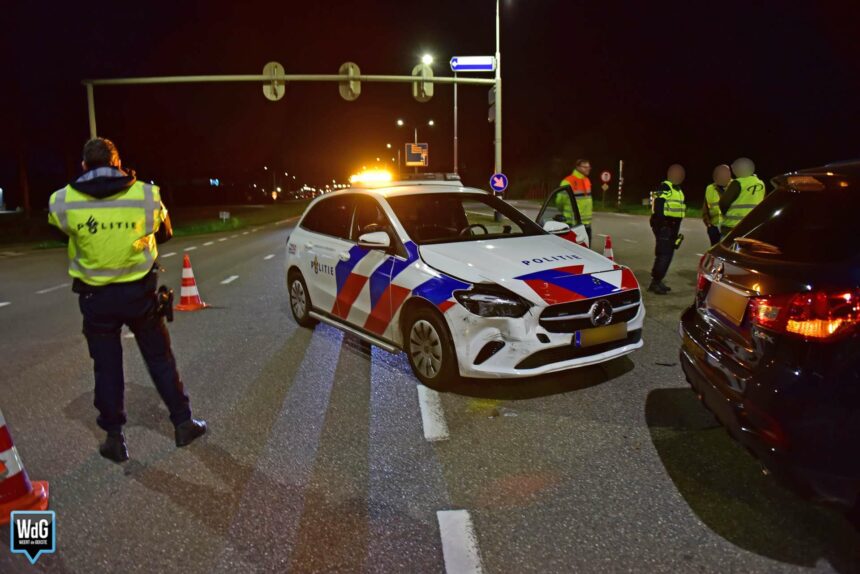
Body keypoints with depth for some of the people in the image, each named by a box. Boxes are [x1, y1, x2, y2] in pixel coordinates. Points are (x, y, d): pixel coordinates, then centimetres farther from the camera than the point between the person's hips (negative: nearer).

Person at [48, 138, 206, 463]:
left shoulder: (65, 201, -10)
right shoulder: (145, 195, -10)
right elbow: (165, 233, 7)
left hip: (95, 297, 0)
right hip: (139, 292, 0)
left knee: (106, 366, 13)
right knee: (160, 359, 13)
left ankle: (114, 438, 22)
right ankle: (183, 424, 21)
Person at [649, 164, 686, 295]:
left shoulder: (677, 190, 18)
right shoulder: (665, 187, -13)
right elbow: (658, 206, -22)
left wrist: (675, 229, 23)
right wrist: (661, 225, -25)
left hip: (672, 226, 10)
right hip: (664, 225, -10)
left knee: (667, 254, 13)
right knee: (664, 254, -12)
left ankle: (657, 281, 21)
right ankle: (655, 283, -9)